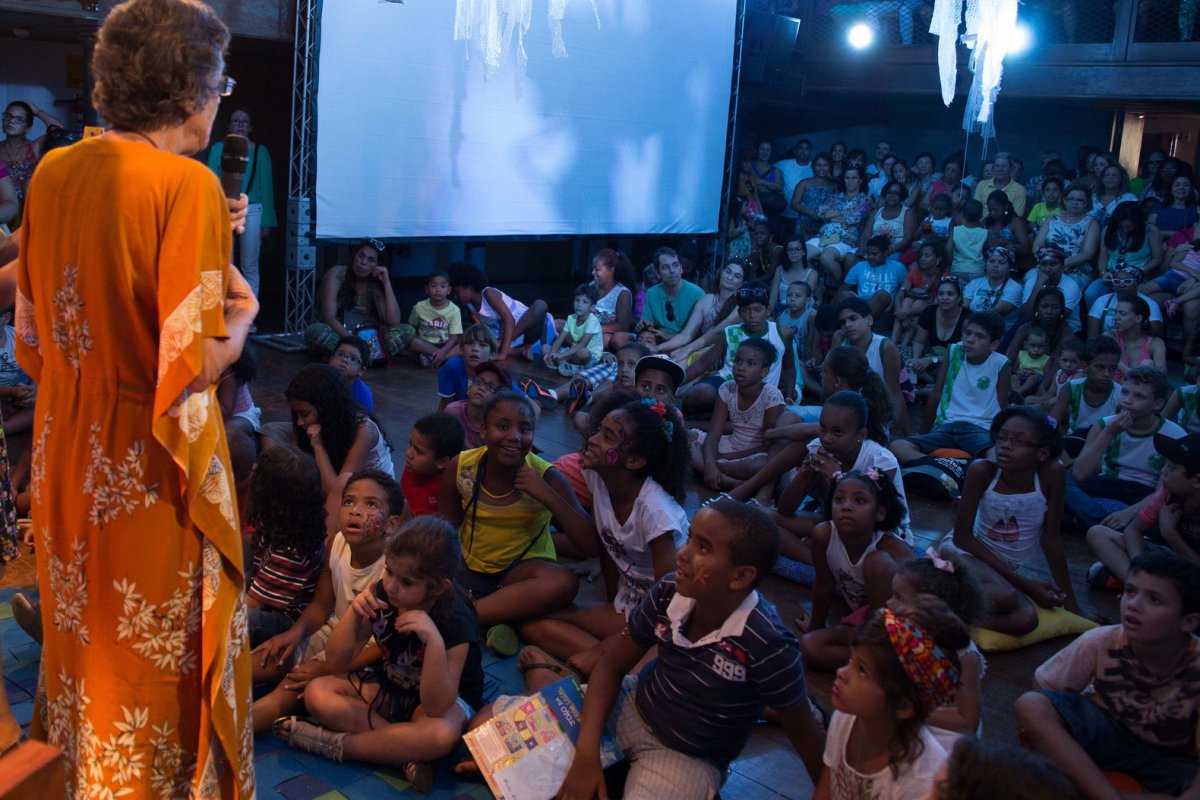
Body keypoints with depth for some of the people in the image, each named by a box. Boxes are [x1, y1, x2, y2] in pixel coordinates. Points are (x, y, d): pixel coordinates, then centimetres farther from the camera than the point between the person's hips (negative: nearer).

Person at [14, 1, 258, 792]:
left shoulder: (52, 173, 3)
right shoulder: (188, 184, -19)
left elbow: (32, 331, 11)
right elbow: (196, 363, -24)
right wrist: (241, 314, -3)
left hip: (65, 455, 7)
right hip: (152, 468, -7)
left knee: (84, 639, 23)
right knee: (162, 660, 10)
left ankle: (85, 777, 42)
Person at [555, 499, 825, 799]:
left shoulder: (766, 645, -32)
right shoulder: (669, 592, -19)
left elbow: (804, 733, -17)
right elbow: (612, 665, -8)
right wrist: (586, 752, -20)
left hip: (689, 759, -3)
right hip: (633, 707, 4)